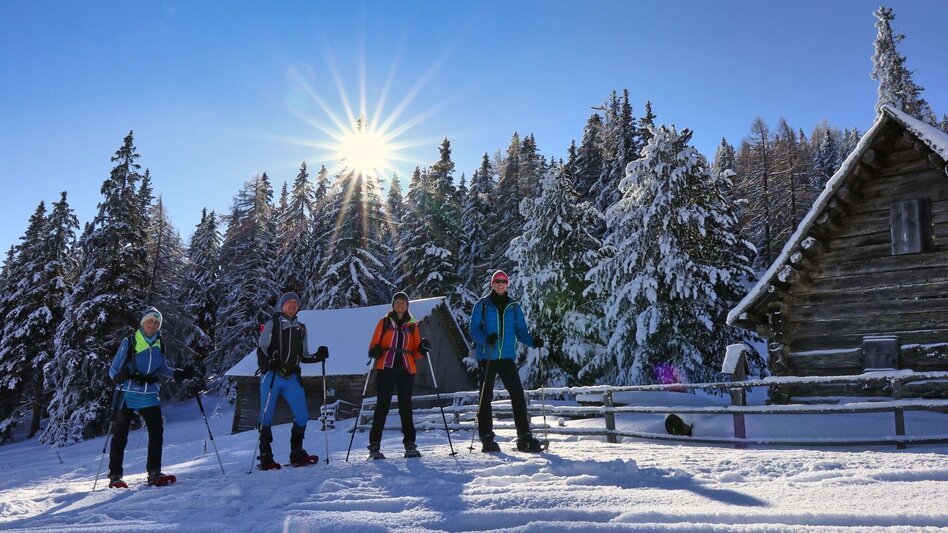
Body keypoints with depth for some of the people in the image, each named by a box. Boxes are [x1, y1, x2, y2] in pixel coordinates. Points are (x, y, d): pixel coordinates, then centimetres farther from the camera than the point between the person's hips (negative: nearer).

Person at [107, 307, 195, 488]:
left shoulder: (159, 344, 6)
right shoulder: (129, 342, -7)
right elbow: (113, 371, -7)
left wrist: (180, 374, 3)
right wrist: (127, 376, -28)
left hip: (149, 396, 4)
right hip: (127, 395, -4)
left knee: (157, 431, -4)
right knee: (120, 435, 4)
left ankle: (154, 473, 4)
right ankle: (115, 476, 15)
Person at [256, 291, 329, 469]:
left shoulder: (301, 328, 19)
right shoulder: (272, 324, 6)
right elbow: (261, 348, -2)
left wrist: (318, 356, 4)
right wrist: (268, 363, -22)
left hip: (291, 378, 4)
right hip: (271, 376, -4)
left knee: (302, 416, -2)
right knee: (266, 417, -2)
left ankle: (297, 454, 11)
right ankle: (265, 458, 7)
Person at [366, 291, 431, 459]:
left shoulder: (412, 326, 16)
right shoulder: (384, 322, 10)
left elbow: (416, 351, 15)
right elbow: (374, 344, 7)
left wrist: (423, 348, -6)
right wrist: (374, 351, -16)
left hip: (406, 370, 2)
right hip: (386, 368, -2)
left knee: (406, 407, 2)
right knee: (383, 406, -5)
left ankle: (410, 445, 7)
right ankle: (374, 445, 0)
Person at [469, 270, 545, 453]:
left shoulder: (514, 307, 12)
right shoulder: (482, 305, 4)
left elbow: (521, 331, 12)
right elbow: (474, 330, -2)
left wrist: (532, 341, -8)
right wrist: (486, 339, -23)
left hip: (507, 357, 2)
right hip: (487, 357, -2)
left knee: (518, 394, -6)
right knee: (486, 397, 4)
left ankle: (525, 437, 0)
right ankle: (487, 439, 11)